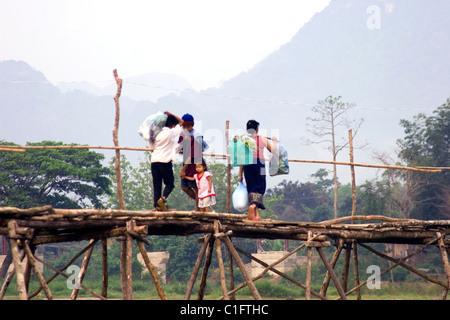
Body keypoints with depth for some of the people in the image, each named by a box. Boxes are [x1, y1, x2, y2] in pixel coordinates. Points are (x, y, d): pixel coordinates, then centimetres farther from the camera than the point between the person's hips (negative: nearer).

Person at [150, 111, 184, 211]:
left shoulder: (159, 133, 13)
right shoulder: (172, 132, -3)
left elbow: (153, 147, 21)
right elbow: (181, 121, 8)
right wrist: (170, 114, 16)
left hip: (154, 160, 5)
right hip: (165, 161, -5)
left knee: (157, 184, 6)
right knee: (170, 183, 7)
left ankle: (157, 205, 1)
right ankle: (162, 198, -16)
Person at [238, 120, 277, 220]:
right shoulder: (262, 139, 2)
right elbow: (273, 150, 15)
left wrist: (240, 174, 7)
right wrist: (274, 141, 35)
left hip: (247, 166, 2)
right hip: (259, 165, -2)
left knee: (251, 189, 10)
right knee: (259, 189, 0)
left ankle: (257, 215, 7)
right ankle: (253, 205, -31)